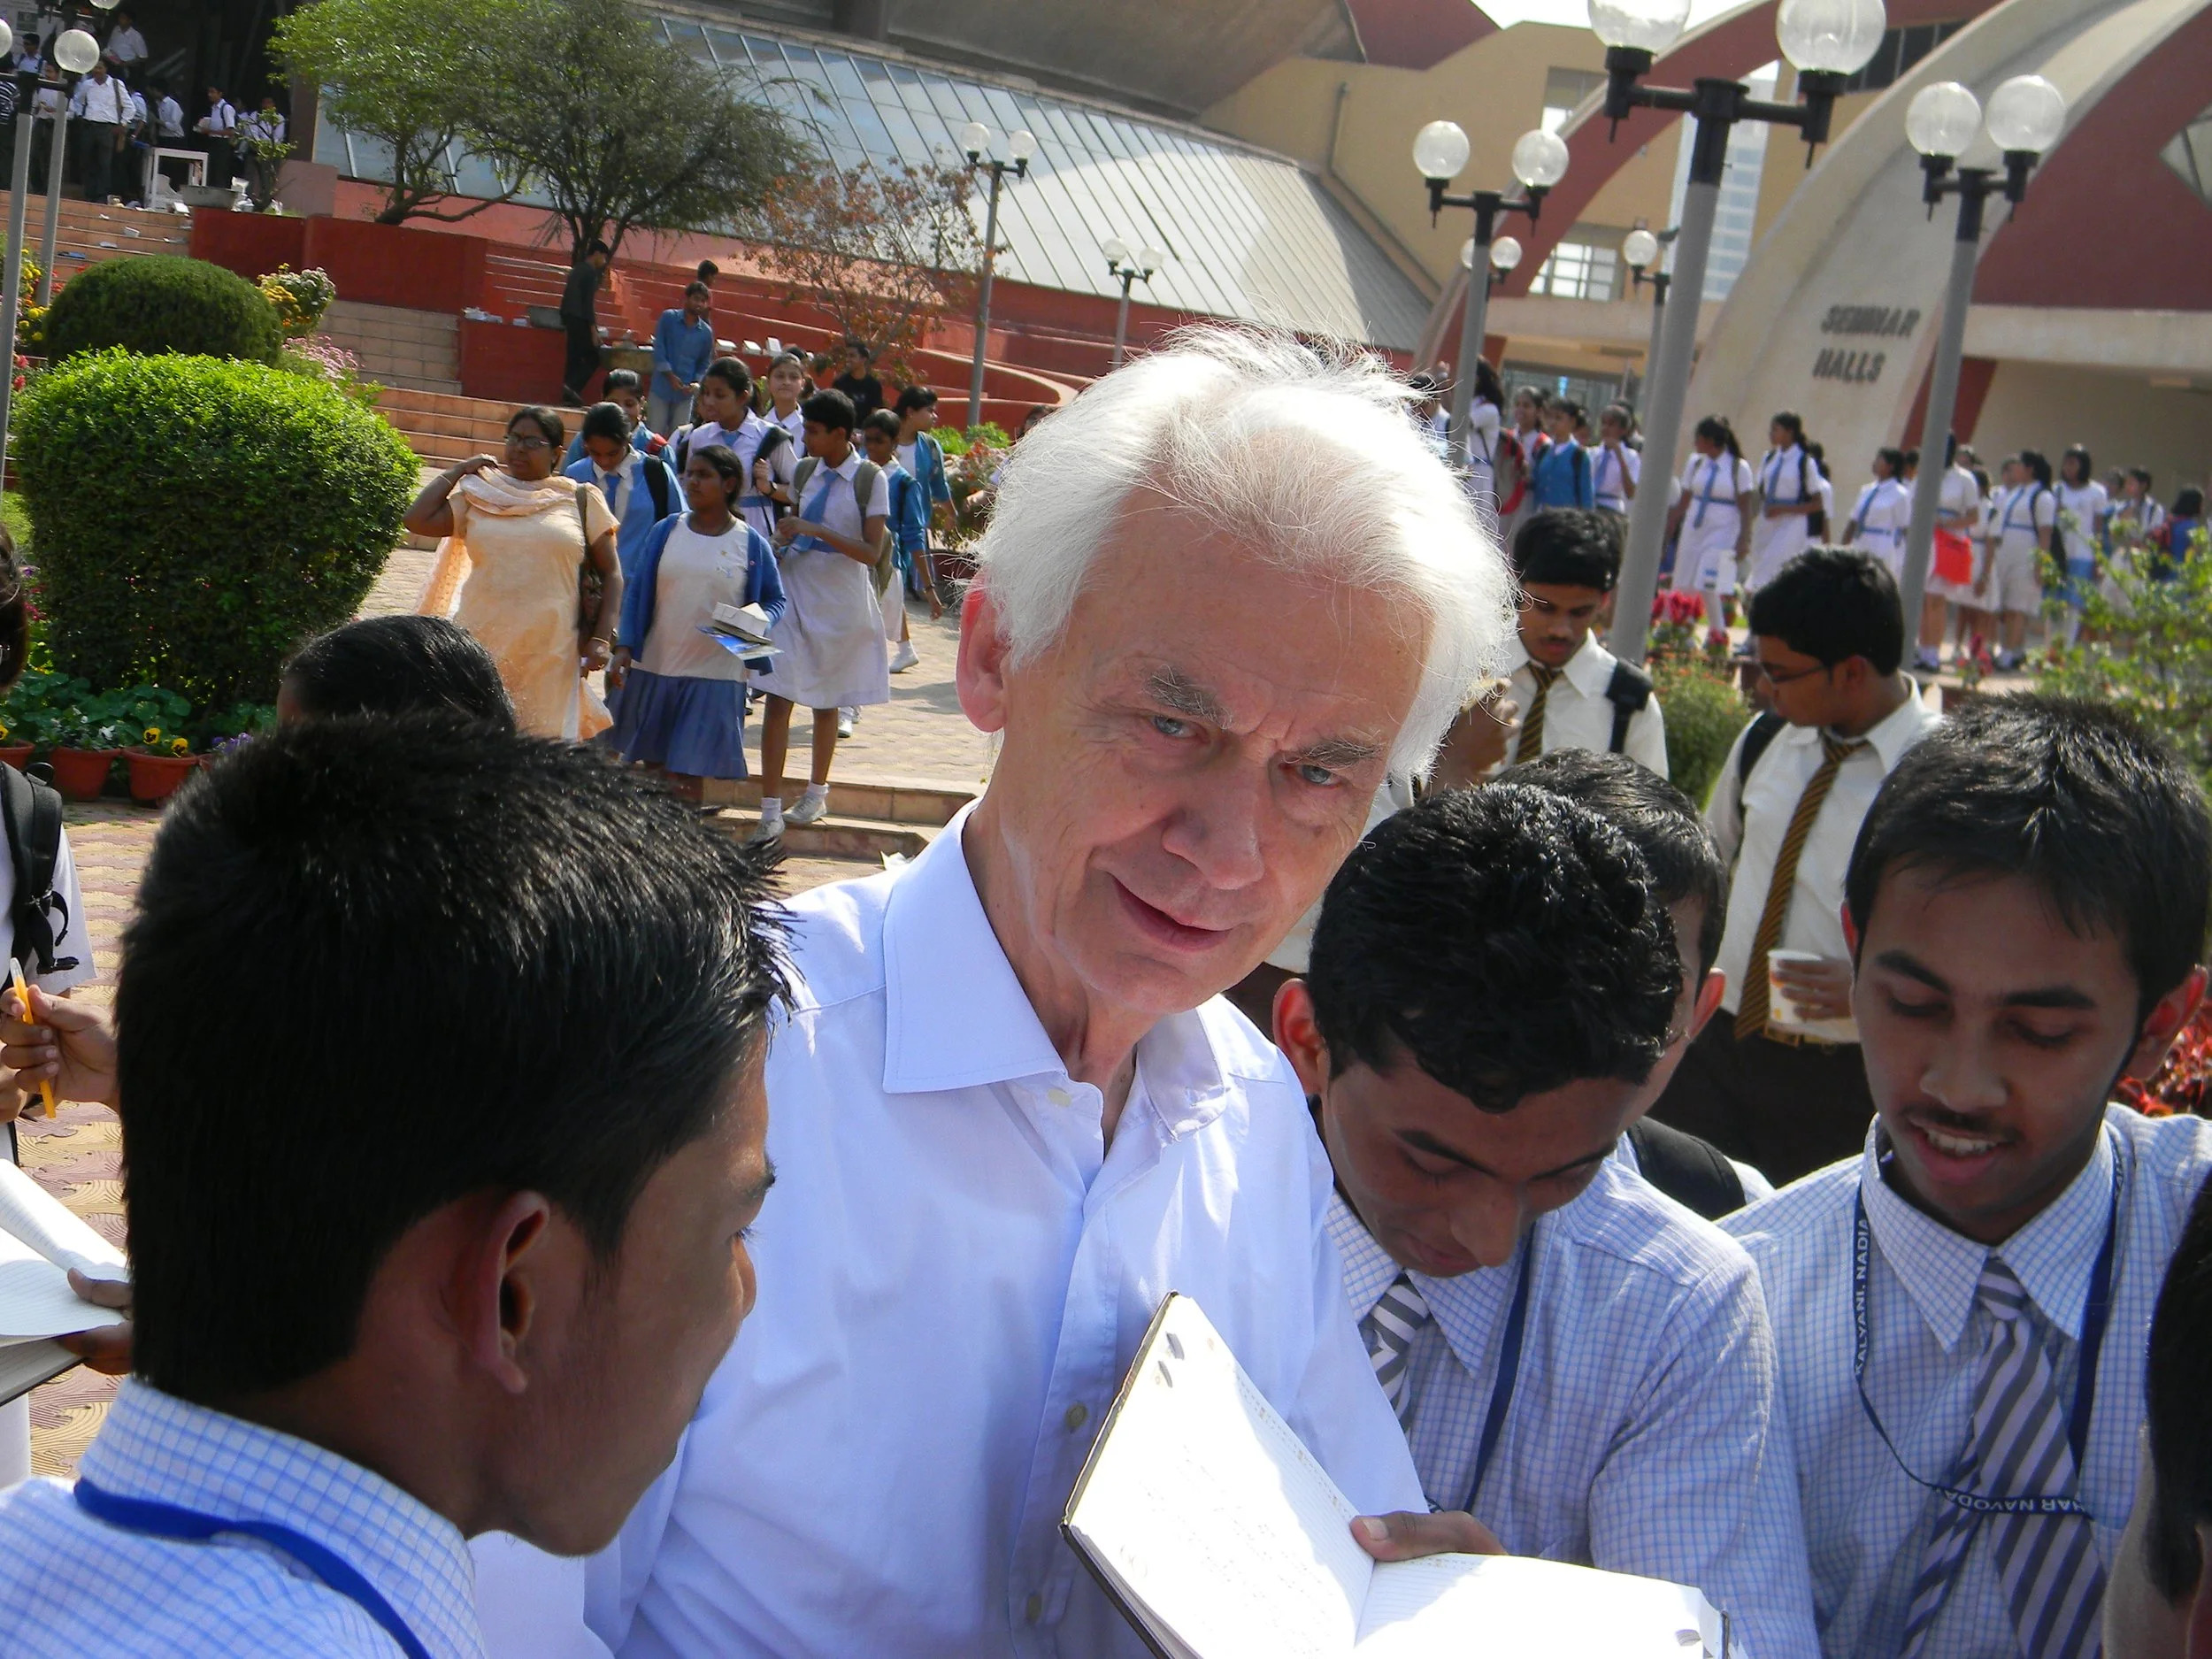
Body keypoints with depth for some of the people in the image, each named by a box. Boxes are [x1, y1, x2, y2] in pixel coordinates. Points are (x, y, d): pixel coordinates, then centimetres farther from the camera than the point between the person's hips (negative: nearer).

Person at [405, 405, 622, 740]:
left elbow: (610, 572, 7)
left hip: (549, 658, -1)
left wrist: (601, 638, -3)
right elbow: (418, 520, -1)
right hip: (483, 648, 1)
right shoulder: (482, 496, 9)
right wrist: (458, 471, 7)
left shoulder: (581, 500, 6)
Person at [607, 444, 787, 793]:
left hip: (715, 675, -3)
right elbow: (636, 591, 7)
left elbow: (775, 600, 7)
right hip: (654, 666, 3)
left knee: (687, 775, -3)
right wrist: (624, 647, -2)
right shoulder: (666, 531, 4)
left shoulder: (751, 544, -1)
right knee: (651, 764, 10)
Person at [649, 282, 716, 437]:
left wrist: (697, 383, -9)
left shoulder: (706, 332, 3)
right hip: (661, 387, -2)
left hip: (685, 393, 2)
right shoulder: (669, 318, -2)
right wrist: (670, 375, -13)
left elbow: (705, 363, 9)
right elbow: (658, 349, -5)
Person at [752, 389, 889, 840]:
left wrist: (817, 531, -22)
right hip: (794, 594, 3)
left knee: (826, 701, 13)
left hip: (841, 601, -3)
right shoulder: (805, 471, 4)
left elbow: (872, 552, -15)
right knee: (778, 699, -7)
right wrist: (784, 537, 0)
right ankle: (771, 810, -5)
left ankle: (817, 793, 32)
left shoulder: (870, 478, -9)